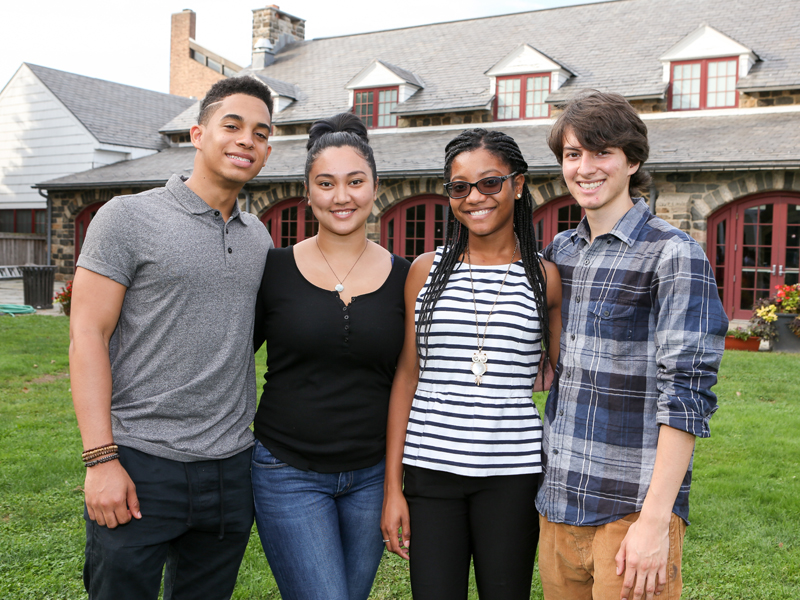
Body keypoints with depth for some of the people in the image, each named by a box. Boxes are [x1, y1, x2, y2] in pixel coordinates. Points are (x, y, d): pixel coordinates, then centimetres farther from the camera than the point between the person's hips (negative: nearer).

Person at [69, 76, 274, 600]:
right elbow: (87, 336, -9)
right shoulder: (128, 217, -5)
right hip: (140, 464, -5)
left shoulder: (259, 236, 11)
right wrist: (100, 459, -15)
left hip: (231, 468, 5)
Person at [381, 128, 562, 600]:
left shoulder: (545, 278, 2)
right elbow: (407, 376, 5)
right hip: (430, 467, 1)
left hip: (512, 472, 0)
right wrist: (393, 486, 3)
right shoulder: (427, 271, 4)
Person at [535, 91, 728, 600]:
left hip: (631, 511, -5)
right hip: (558, 502, 6)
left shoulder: (674, 256, -9)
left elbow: (686, 393, -14)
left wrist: (655, 520, -18)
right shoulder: (559, 251, 10)